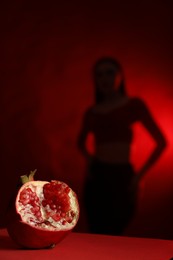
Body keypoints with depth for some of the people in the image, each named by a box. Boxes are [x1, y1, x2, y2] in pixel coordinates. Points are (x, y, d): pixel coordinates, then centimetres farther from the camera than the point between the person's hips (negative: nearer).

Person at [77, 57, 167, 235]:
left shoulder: (134, 105, 1)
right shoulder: (91, 112, 10)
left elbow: (161, 142, 1)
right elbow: (81, 141, 29)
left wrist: (139, 175, -4)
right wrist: (89, 159, 9)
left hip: (122, 177, -3)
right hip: (96, 178, 3)